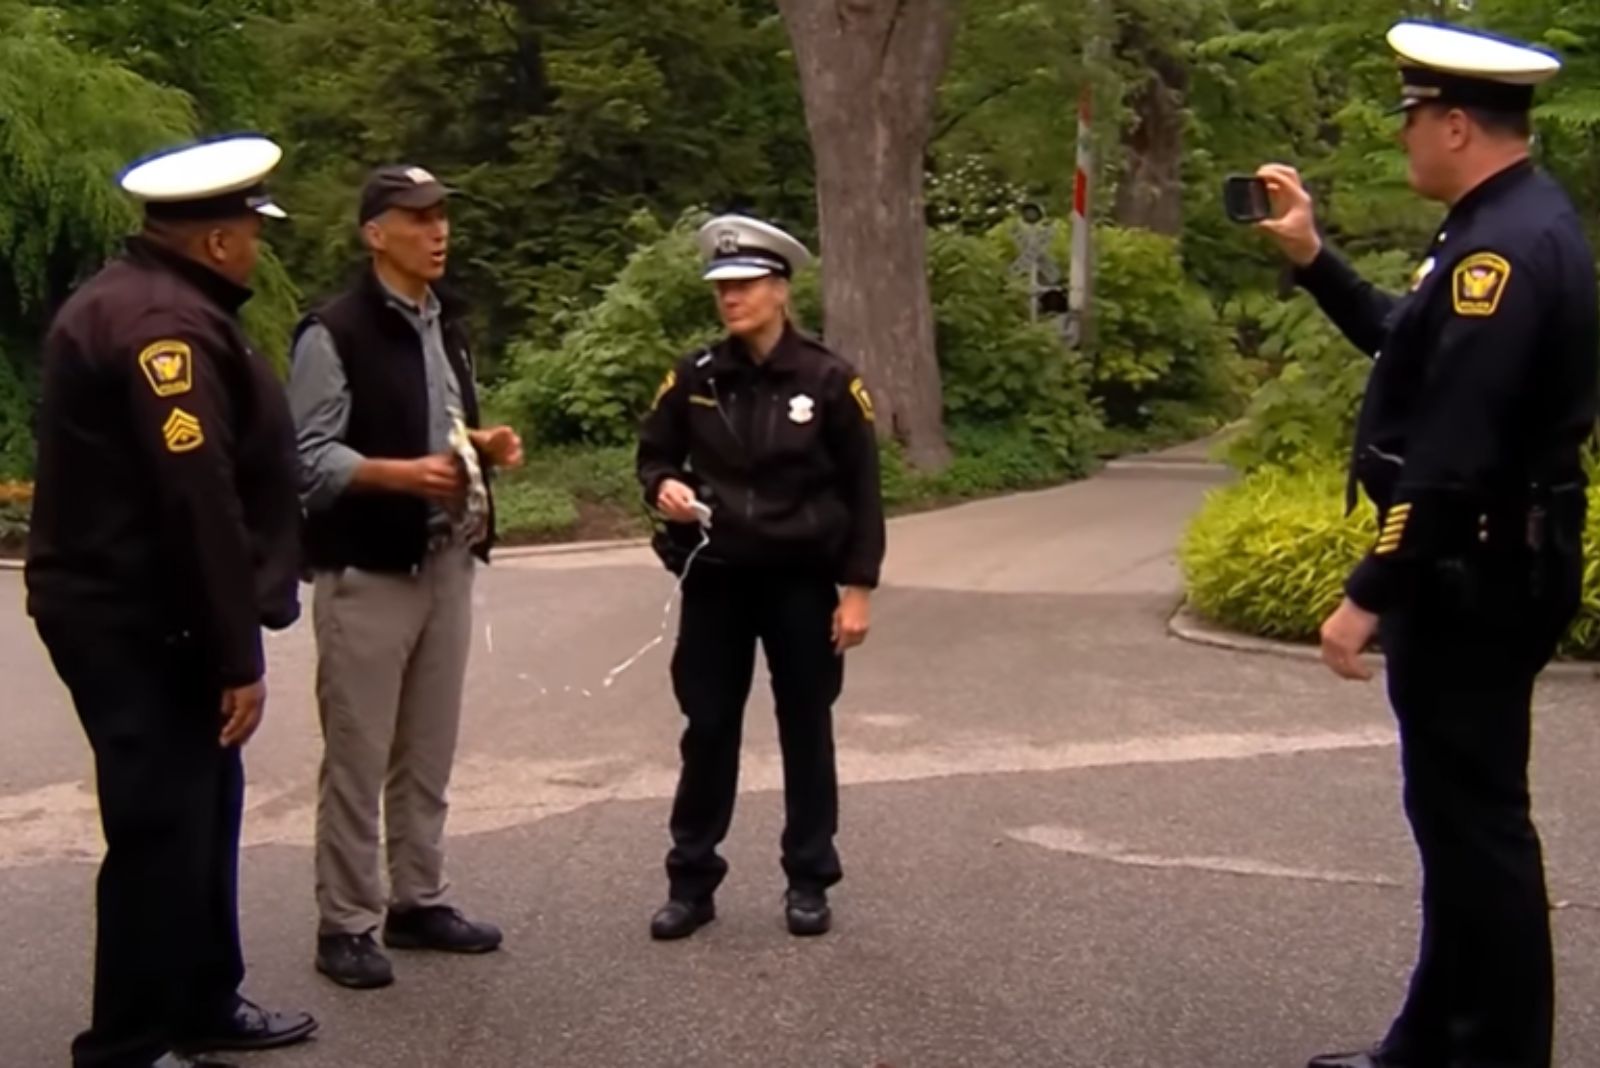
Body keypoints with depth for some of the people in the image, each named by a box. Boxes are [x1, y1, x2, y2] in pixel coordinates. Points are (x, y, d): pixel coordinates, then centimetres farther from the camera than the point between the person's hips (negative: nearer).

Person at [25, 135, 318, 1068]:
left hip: (147, 614, 11)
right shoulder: (164, 322, -20)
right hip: (137, 623, -11)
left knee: (204, 809, 18)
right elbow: (199, 500, -26)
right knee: (162, 828, -2)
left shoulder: (142, 301, 14)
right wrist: (239, 654, -23)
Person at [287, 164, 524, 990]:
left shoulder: (448, 326, 15)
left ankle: (420, 902, 26)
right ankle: (345, 924, 11)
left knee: (428, 753, 15)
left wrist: (485, 445, 4)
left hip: (446, 563, 8)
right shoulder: (334, 333, -11)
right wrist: (400, 473, -27)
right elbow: (308, 457, -15)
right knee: (357, 757, 0)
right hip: (366, 571, -7)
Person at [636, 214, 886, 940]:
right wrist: (663, 486, -13)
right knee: (708, 730, 7)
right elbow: (653, 452, 12)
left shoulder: (829, 381, -7)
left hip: (801, 581, -2)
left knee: (805, 730, 8)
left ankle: (809, 881, 21)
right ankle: (691, 881, 18)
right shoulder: (694, 378, -1)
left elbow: (861, 492, -4)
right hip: (715, 581, 2)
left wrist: (857, 588, -7)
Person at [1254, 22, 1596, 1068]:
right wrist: (1312, 258, 18)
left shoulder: (1509, 243, -21)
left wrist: (1369, 596, -23)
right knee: (1460, 812, 18)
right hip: (1485, 566, 11)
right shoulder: (1510, 223, 11)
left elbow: (1454, 455, -27)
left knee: (1475, 820, -1)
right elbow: (1415, 348, 23)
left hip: (1474, 575, -11)